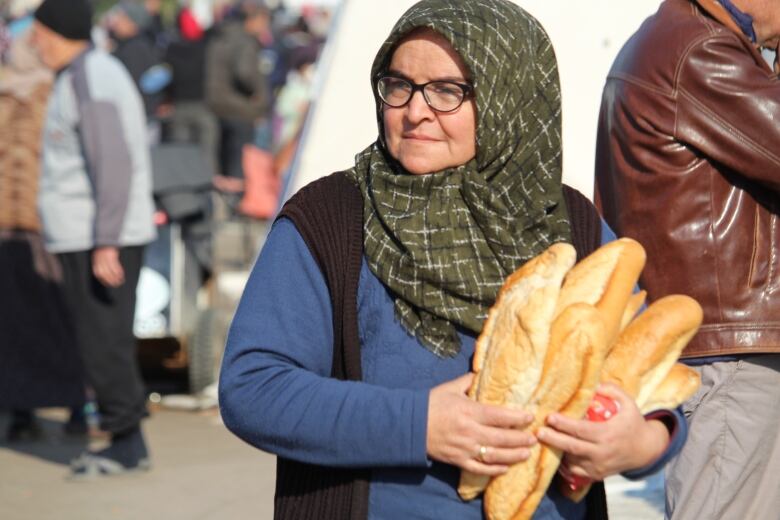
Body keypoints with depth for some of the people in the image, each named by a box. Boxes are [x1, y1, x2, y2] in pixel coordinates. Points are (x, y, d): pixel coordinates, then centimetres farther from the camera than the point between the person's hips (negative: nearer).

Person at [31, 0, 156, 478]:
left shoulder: (90, 81, -15)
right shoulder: (95, 73, 17)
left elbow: (115, 164, -22)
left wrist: (105, 243, -25)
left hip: (97, 240, -10)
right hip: (94, 236, 10)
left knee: (104, 339, -6)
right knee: (107, 338, 12)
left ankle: (127, 442, -1)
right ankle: (127, 439, 16)